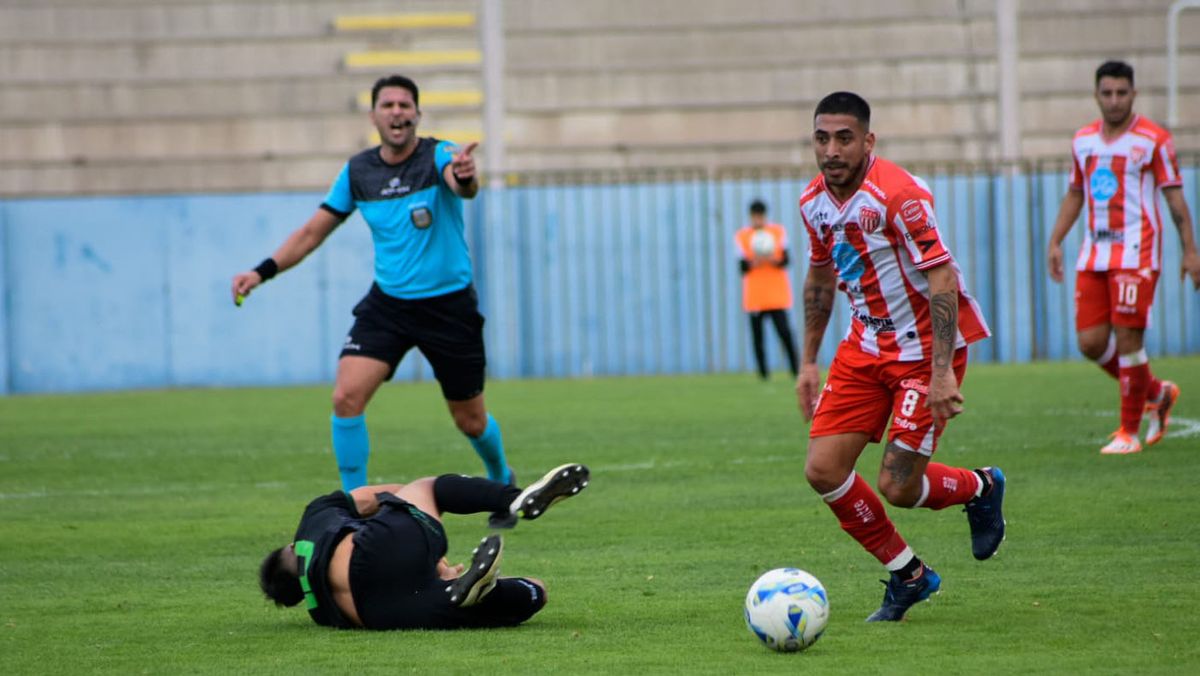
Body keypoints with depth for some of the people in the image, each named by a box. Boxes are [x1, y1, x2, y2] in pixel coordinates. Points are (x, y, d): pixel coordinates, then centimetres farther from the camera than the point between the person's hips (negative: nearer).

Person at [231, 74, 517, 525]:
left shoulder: (439, 156, -14)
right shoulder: (358, 172, 0)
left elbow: (463, 185, -38)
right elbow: (314, 230, 9)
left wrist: (464, 178, -63)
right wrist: (263, 271, -2)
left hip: (449, 305, -3)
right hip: (387, 302, 3)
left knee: (470, 420, 9)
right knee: (346, 397, -18)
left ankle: (502, 482, 41)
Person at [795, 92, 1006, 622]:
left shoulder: (897, 194, -22)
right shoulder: (814, 202, 1)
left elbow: (941, 279, -24)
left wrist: (942, 372, -29)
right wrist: (809, 362, 18)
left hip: (925, 349, -7)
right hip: (866, 345, 7)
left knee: (898, 488, -9)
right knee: (823, 470, -4)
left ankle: (981, 488, 25)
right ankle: (907, 575, 13)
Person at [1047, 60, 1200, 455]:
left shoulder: (1153, 140, -3)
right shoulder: (1083, 141, 12)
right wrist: (1055, 241, 14)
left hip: (1136, 254, -6)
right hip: (1094, 254, 6)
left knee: (1127, 338, -10)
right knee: (1091, 342, 0)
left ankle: (1130, 432, 1)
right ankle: (1157, 393, 22)